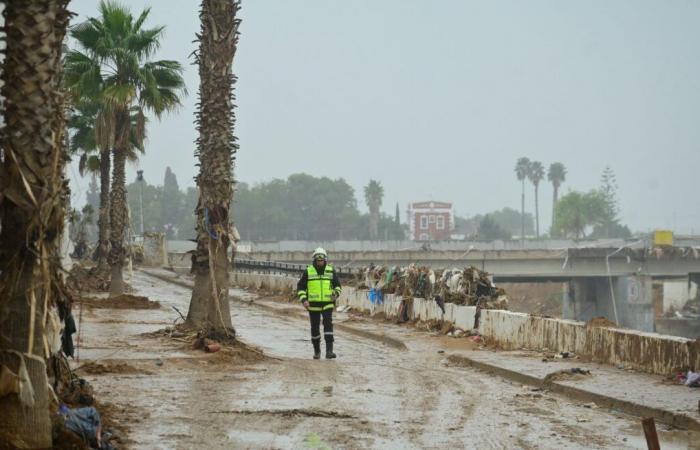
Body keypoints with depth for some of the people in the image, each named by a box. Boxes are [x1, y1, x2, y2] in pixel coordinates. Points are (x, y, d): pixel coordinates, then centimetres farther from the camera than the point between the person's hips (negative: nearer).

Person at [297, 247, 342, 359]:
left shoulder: (331, 271, 5)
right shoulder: (308, 272, 1)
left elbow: (337, 285, 14)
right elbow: (300, 287, 5)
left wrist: (336, 293, -7)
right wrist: (304, 300, -8)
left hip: (327, 304, 0)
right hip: (313, 305, 0)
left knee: (328, 325, -15)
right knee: (315, 328, 8)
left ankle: (329, 351, -19)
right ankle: (316, 350, 25)